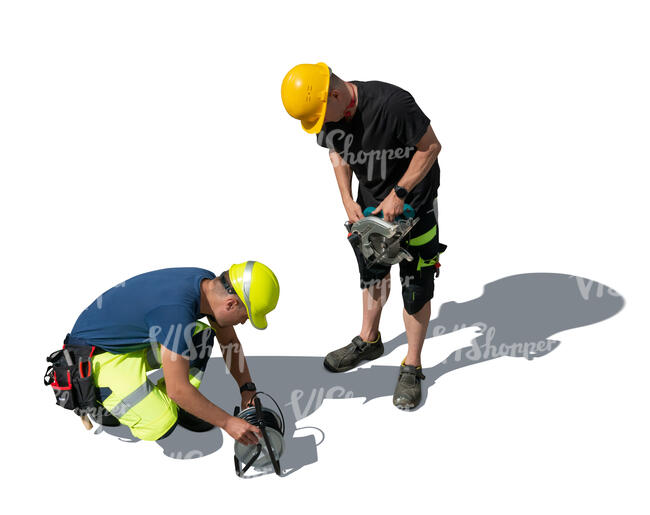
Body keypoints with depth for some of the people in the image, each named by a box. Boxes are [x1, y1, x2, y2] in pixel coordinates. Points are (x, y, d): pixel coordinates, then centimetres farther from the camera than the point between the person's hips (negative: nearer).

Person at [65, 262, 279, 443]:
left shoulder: (210, 283, -9)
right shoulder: (176, 310, -35)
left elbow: (230, 342, 8)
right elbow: (178, 389, -30)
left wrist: (247, 388, -1)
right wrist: (227, 422, -22)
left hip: (134, 340, 9)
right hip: (95, 354, -9)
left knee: (202, 335, -3)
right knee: (160, 425, -21)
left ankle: (170, 403, 8)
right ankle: (92, 396, 3)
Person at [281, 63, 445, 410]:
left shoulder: (392, 103, -34)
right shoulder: (327, 114, -14)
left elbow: (430, 147, -23)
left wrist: (399, 194, -24)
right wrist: (347, 201, -7)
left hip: (414, 196, -6)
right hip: (370, 199, 6)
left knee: (416, 285, -1)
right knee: (372, 272, 20)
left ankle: (412, 367, 13)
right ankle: (368, 341, 42)